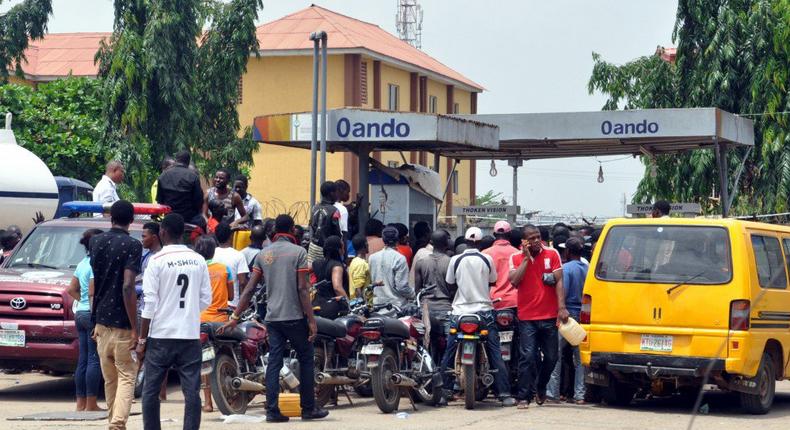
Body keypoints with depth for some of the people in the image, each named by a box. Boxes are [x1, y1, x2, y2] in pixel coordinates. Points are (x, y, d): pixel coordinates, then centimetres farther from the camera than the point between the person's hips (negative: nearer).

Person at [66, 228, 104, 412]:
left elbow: (72, 289, 19)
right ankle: (91, 404, -6)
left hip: (80, 313, 9)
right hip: (93, 314, -9)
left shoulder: (82, 264, 15)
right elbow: (92, 294, -19)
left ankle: (81, 403, 13)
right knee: (94, 360, -6)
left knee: (83, 360, 11)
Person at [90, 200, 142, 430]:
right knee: (126, 377, -3)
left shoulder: (96, 241, 7)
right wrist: (134, 328, -16)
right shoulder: (132, 245, -11)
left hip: (101, 320, 5)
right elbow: (128, 287, -19)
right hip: (122, 323, -5)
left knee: (109, 379, 16)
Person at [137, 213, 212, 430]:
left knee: (151, 391, 8)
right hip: (191, 335, 3)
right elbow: (206, 300, 6)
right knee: (192, 391, 2)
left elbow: (150, 304, -8)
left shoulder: (157, 261, -8)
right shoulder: (198, 260, 4)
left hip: (161, 336, -3)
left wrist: (142, 339, -2)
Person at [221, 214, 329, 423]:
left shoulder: (263, 254, 8)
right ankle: (308, 408, 11)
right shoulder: (298, 251, -6)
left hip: (272, 317, 4)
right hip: (295, 317, -4)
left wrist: (235, 317, 9)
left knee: (274, 362, 4)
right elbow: (302, 289, -11)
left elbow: (249, 289, 5)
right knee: (306, 360, 8)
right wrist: (311, 320, -10)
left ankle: (272, 410, 0)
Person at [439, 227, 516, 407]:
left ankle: (443, 393, 10)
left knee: (449, 353, 10)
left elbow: (450, 283, 8)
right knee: (495, 353, 2)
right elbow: (493, 282, 10)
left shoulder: (455, 260, -4)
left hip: (460, 312, 0)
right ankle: (504, 394, -4)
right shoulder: (487, 259, -3)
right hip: (484, 310, 0)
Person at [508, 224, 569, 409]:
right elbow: (514, 281, -13)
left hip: (550, 316, 2)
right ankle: (524, 397, -6)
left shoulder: (552, 254, 3)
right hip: (527, 317, -2)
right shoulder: (516, 258, 2)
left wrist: (562, 307, -10)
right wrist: (526, 257, -12)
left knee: (551, 357, 9)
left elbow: (559, 281, -1)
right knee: (527, 357, -10)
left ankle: (540, 388, 33)